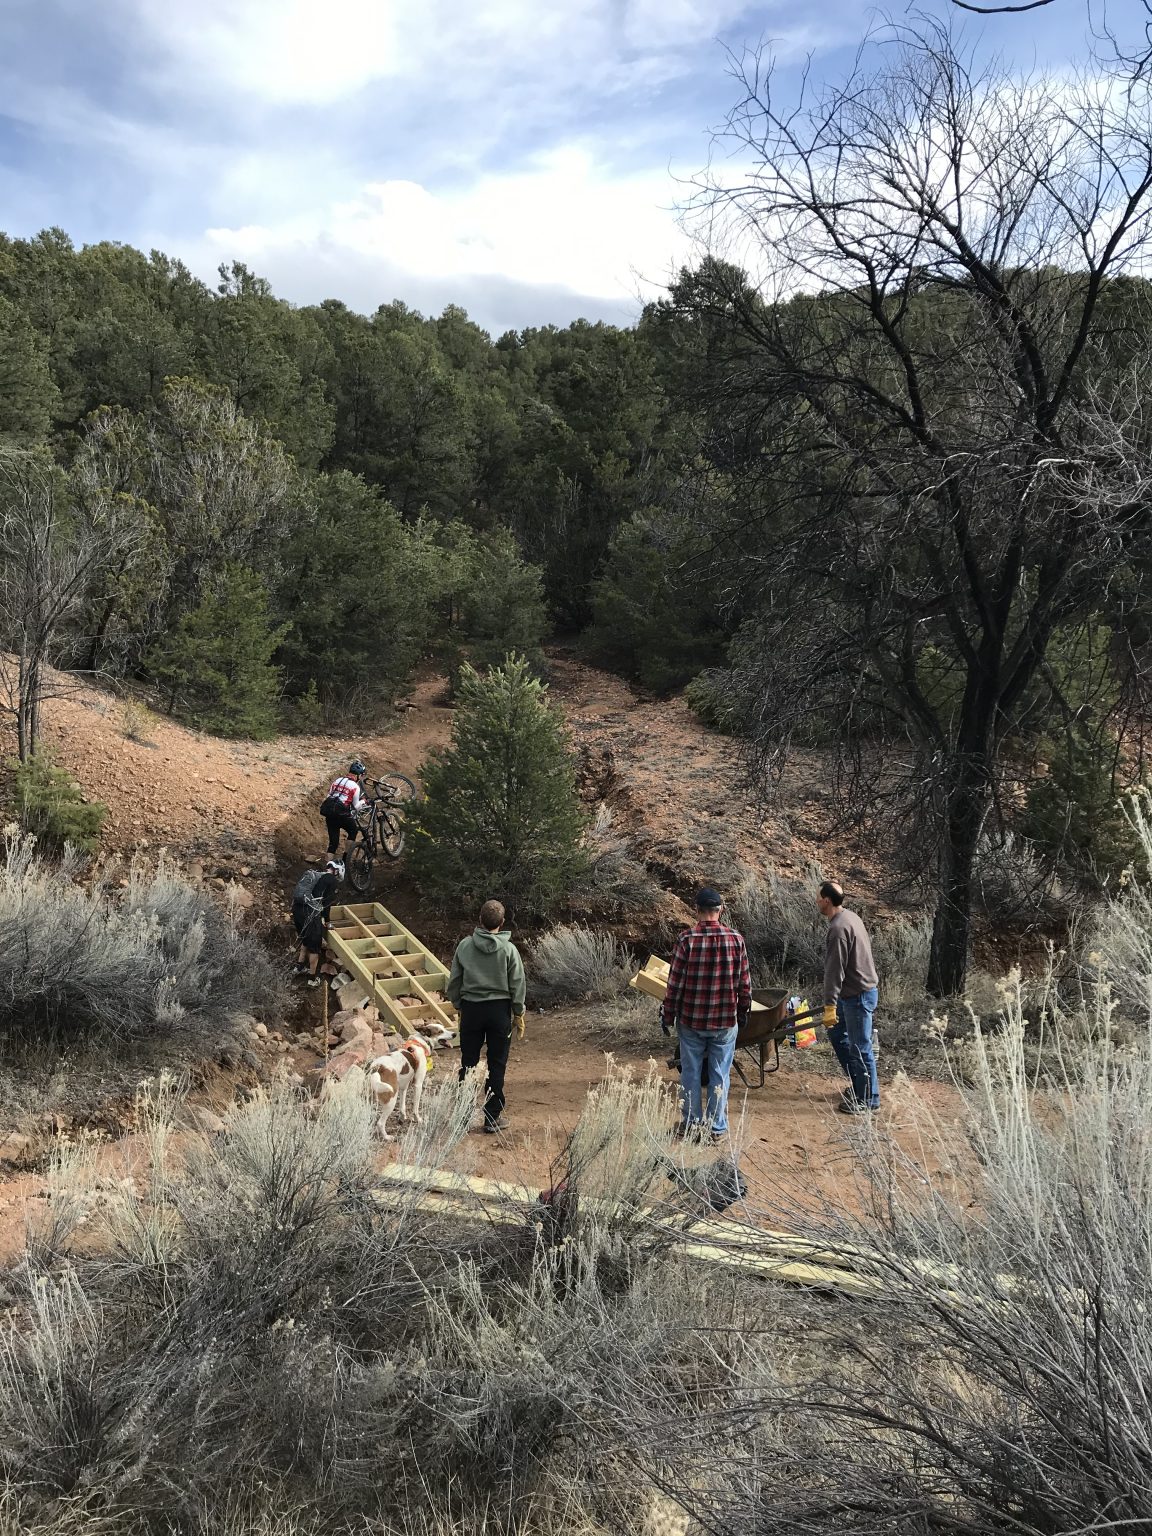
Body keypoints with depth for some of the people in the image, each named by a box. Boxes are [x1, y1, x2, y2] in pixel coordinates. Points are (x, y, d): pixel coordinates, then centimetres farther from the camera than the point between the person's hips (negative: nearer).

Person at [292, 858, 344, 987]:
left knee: (306, 940, 28)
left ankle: (300, 967, 40)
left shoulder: (312, 874, 21)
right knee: (315, 946, 7)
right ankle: (312, 979, 15)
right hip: (310, 913, -7)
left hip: (296, 908, 7)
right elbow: (327, 902, -3)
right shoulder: (333, 880, 0)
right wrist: (327, 920, 11)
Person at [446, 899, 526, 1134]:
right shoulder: (509, 950, -9)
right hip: (499, 1009, -1)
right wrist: (519, 1014, 6)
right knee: (497, 1066, 7)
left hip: (471, 1009, 1)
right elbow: (517, 985, -5)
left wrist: (458, 1005, 16)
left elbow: (454, 981, 2)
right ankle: (493, 1117, 12)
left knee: (468, 1064, 10)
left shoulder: (465, 946, -5)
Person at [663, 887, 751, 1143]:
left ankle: (690, 1124, 22)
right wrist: (742, 1013, 13)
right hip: (725, 1021, 1)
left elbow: (675, 982, -9)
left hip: (690, 1019, -1)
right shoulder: (736, 939, -8)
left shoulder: (686, 940, -13)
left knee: (691, 1074, 13)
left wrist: (669, 1014, 4)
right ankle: (717, 1128, 18)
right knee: (719, 1076, 11)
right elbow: (745, 983, -1)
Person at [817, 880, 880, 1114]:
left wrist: (830, 1005, -24)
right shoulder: (850, 917, 8)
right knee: (836, 1032, 22)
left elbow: (834, 971, -25)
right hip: (853, 992, 11)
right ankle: (858, 1083, 30)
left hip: (858, 995, -11)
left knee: (860, 1048, -1)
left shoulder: (838, 928, -23)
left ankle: (868, 1099, 10)